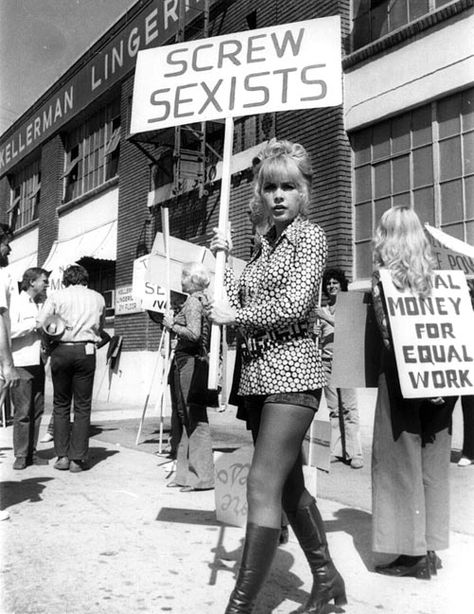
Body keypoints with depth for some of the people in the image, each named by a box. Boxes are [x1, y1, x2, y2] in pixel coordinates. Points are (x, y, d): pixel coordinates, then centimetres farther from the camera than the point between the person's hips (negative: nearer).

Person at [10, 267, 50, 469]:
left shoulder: (41, 304, 18)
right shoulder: (16, 302, -3)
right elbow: (9, 330, -16)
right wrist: (35, 323, -14)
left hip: (38, 363, 7)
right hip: (21, 364, -7)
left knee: (37, 410, 7)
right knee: (22, 411, -4)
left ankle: (31, 452, 15)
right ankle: (21, 455, 4)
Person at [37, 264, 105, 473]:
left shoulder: (56, 296, 4)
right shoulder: (98, 298, 10)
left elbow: (40, 325, -3)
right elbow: (99, 328, 12)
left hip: (61, 351, 0)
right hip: (86, 351, 0)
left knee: (61, 405, 11)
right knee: (82, 406, 5)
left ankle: (62, 456, 11)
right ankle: (78, 459, 5)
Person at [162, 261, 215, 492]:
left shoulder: (193, 301, -11)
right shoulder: (203, 300, 17)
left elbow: (194, 334, -23)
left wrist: (172, 325, -9)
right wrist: (174, 322, 16)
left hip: (189, 363, -10)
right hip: (196, 363, 10)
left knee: (195, 420, -6)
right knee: (189, 418, 14)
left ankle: (201, 476, 0)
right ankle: (188, 473, 22)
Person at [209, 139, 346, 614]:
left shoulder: (310, 236, -3)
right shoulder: (263, 244, 17)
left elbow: (295, 306, -15)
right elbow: (240, 303, 11)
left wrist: (236, 315, -7)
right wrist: (224, 261, 6)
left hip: (291, 371, -8)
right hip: (258, 374, 8)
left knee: (262, 487, -10)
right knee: (289, 486, 16)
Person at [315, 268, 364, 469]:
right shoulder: (322, 310, 20)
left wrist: (327, 318, -14)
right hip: (326, 360, 4)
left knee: (349, 407, -8)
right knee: (333, 408, 1)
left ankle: (354, 453, -7)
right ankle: (337, 450, 4)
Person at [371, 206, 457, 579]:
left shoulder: (383, 275, -4)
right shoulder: (436, 276, 8)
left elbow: (389, 331, -12)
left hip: (402, 376, -5)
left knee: (400, 461, 4)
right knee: (432, 463, 12)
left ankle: (411, 552, 8)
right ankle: (430, 548, 21)